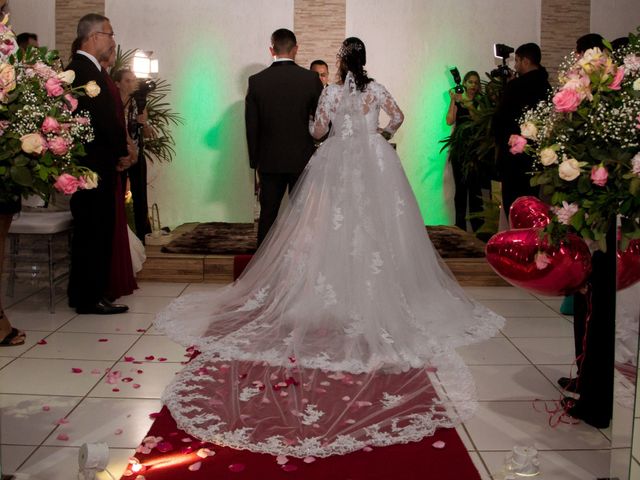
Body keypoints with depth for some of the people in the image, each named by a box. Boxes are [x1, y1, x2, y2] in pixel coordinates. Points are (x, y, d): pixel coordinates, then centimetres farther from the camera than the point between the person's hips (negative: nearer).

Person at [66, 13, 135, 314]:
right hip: (94, 165, -10)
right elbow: (105, 118, -20)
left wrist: (120, 149, 6)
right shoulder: (88, 71, -16)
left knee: (87, 231, 16)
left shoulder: (80, 68, 15)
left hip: (85, 164, 10)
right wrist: (122, 152, -7)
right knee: (96, 231, -3)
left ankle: (81, 294, 25)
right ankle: (90, 298, 4)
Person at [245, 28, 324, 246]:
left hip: (269, 161, 1)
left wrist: (254, 160, 8)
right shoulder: (311, 79, -8)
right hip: (302, 159, -1)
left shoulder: (256, 81, -4)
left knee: (268, 214, 10)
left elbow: (251, 126, 0)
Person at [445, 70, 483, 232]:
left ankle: (477, 226, 0)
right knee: (460, 186, 1)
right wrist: (453, 100, -6)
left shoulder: (480, 102, 7)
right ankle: (460, 225, 7)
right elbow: (450, 121, -3)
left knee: (475, 186, -6)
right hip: (459, 147, 1)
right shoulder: (457, 101, 10)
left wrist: (467, 104, -17)